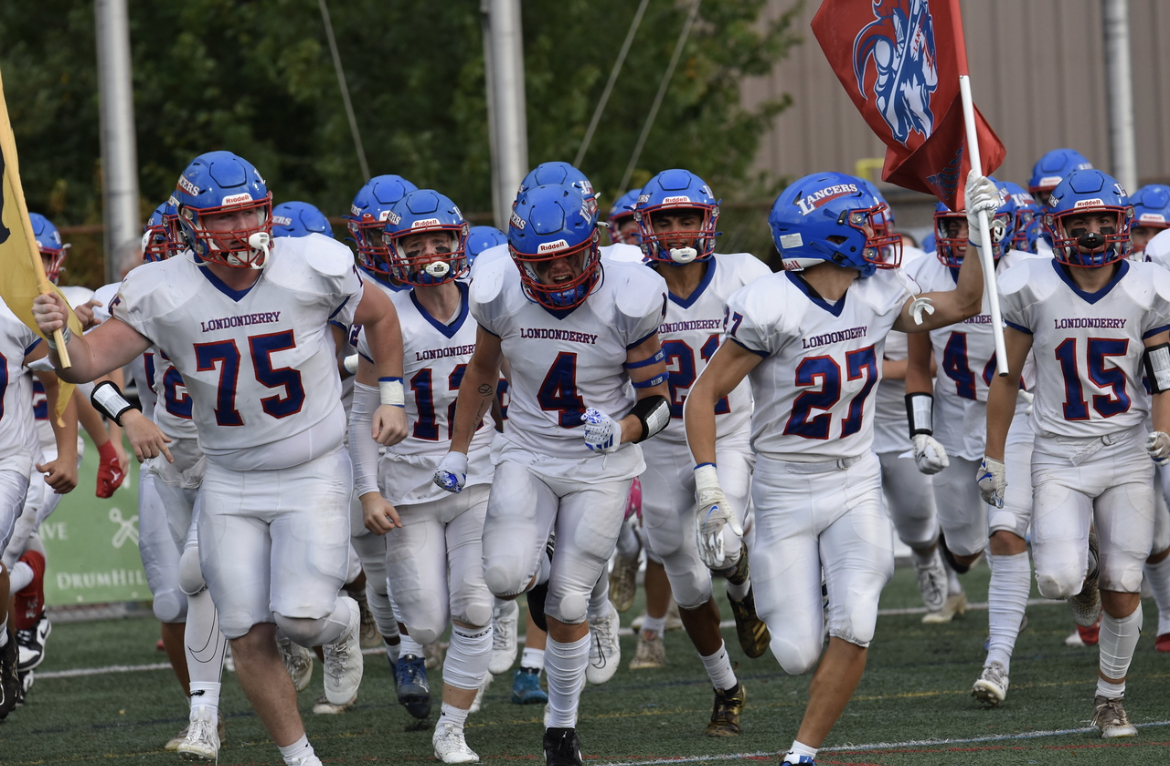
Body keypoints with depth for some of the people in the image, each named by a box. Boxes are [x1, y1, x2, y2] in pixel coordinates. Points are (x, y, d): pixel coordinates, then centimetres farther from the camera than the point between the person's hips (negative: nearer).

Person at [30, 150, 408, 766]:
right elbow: (88, 363, -15)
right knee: (250, 640, 0)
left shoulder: (313, 269, -14)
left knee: (302, 616, -17)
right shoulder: (162, 294, -12)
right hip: (229, 484, 2)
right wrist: (60, 334, -36)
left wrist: (391, 396, 3)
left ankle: (341, 624, 21)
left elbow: (378, 314, 5)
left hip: (312, 477, -2)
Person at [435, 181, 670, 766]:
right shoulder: (502, 297, -10)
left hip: (601, 468, -2)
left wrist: (623, 431, -29)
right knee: (505, 575, -22)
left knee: (566, 606, -2)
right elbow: (481, 374, 10)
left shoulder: (626, 303, -17)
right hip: (527, 457, 2)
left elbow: (656, 400, -8)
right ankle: (541, 574, 17)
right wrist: (457, 451, 10)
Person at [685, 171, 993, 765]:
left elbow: (961, 306, 13)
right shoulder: (771, 308, -20)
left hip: (855, 486, 4)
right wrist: (710, 497, -20)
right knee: (798, 655, -4)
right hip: (785, 491, -4)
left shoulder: (876, 297, -3)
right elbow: (704, 396, -15)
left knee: (854, 628, -17)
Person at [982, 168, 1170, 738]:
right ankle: (1080, 567, 20)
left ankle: (1111, 699, 22)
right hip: (1059, 458, -1)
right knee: (1057, 580, -19)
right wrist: (993, 459, 6)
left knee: (1122, 592, 1)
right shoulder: (1031, 290, -6)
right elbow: (1006, 377, 4)